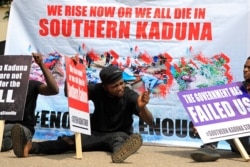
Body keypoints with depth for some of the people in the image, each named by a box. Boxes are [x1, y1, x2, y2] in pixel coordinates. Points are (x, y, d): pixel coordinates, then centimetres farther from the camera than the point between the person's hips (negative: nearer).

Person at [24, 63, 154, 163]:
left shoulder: (130, 96, -12)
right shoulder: (97, 90, -6)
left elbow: (150, 122, -19)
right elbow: (69, 93, -10)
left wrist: (142, 108, -41)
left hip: (120, 135, -2)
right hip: (96, 134, 2)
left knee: (119, 138, -40)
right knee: (68, 141, -25)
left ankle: (120, 152, -77)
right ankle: (31, 147, -50)